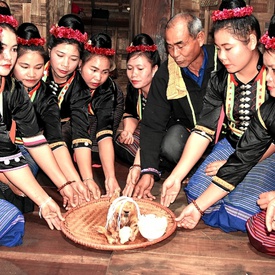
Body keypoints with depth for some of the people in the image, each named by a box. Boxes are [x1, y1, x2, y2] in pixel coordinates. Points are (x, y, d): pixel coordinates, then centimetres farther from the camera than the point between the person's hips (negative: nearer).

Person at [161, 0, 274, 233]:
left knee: (241, 211, -20)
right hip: (232, 146, 5)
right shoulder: (220, 80, -4)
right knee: (196, 190, -15)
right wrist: (176, 176, -16)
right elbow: (203, 130, -8)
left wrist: (234, 166, -18)